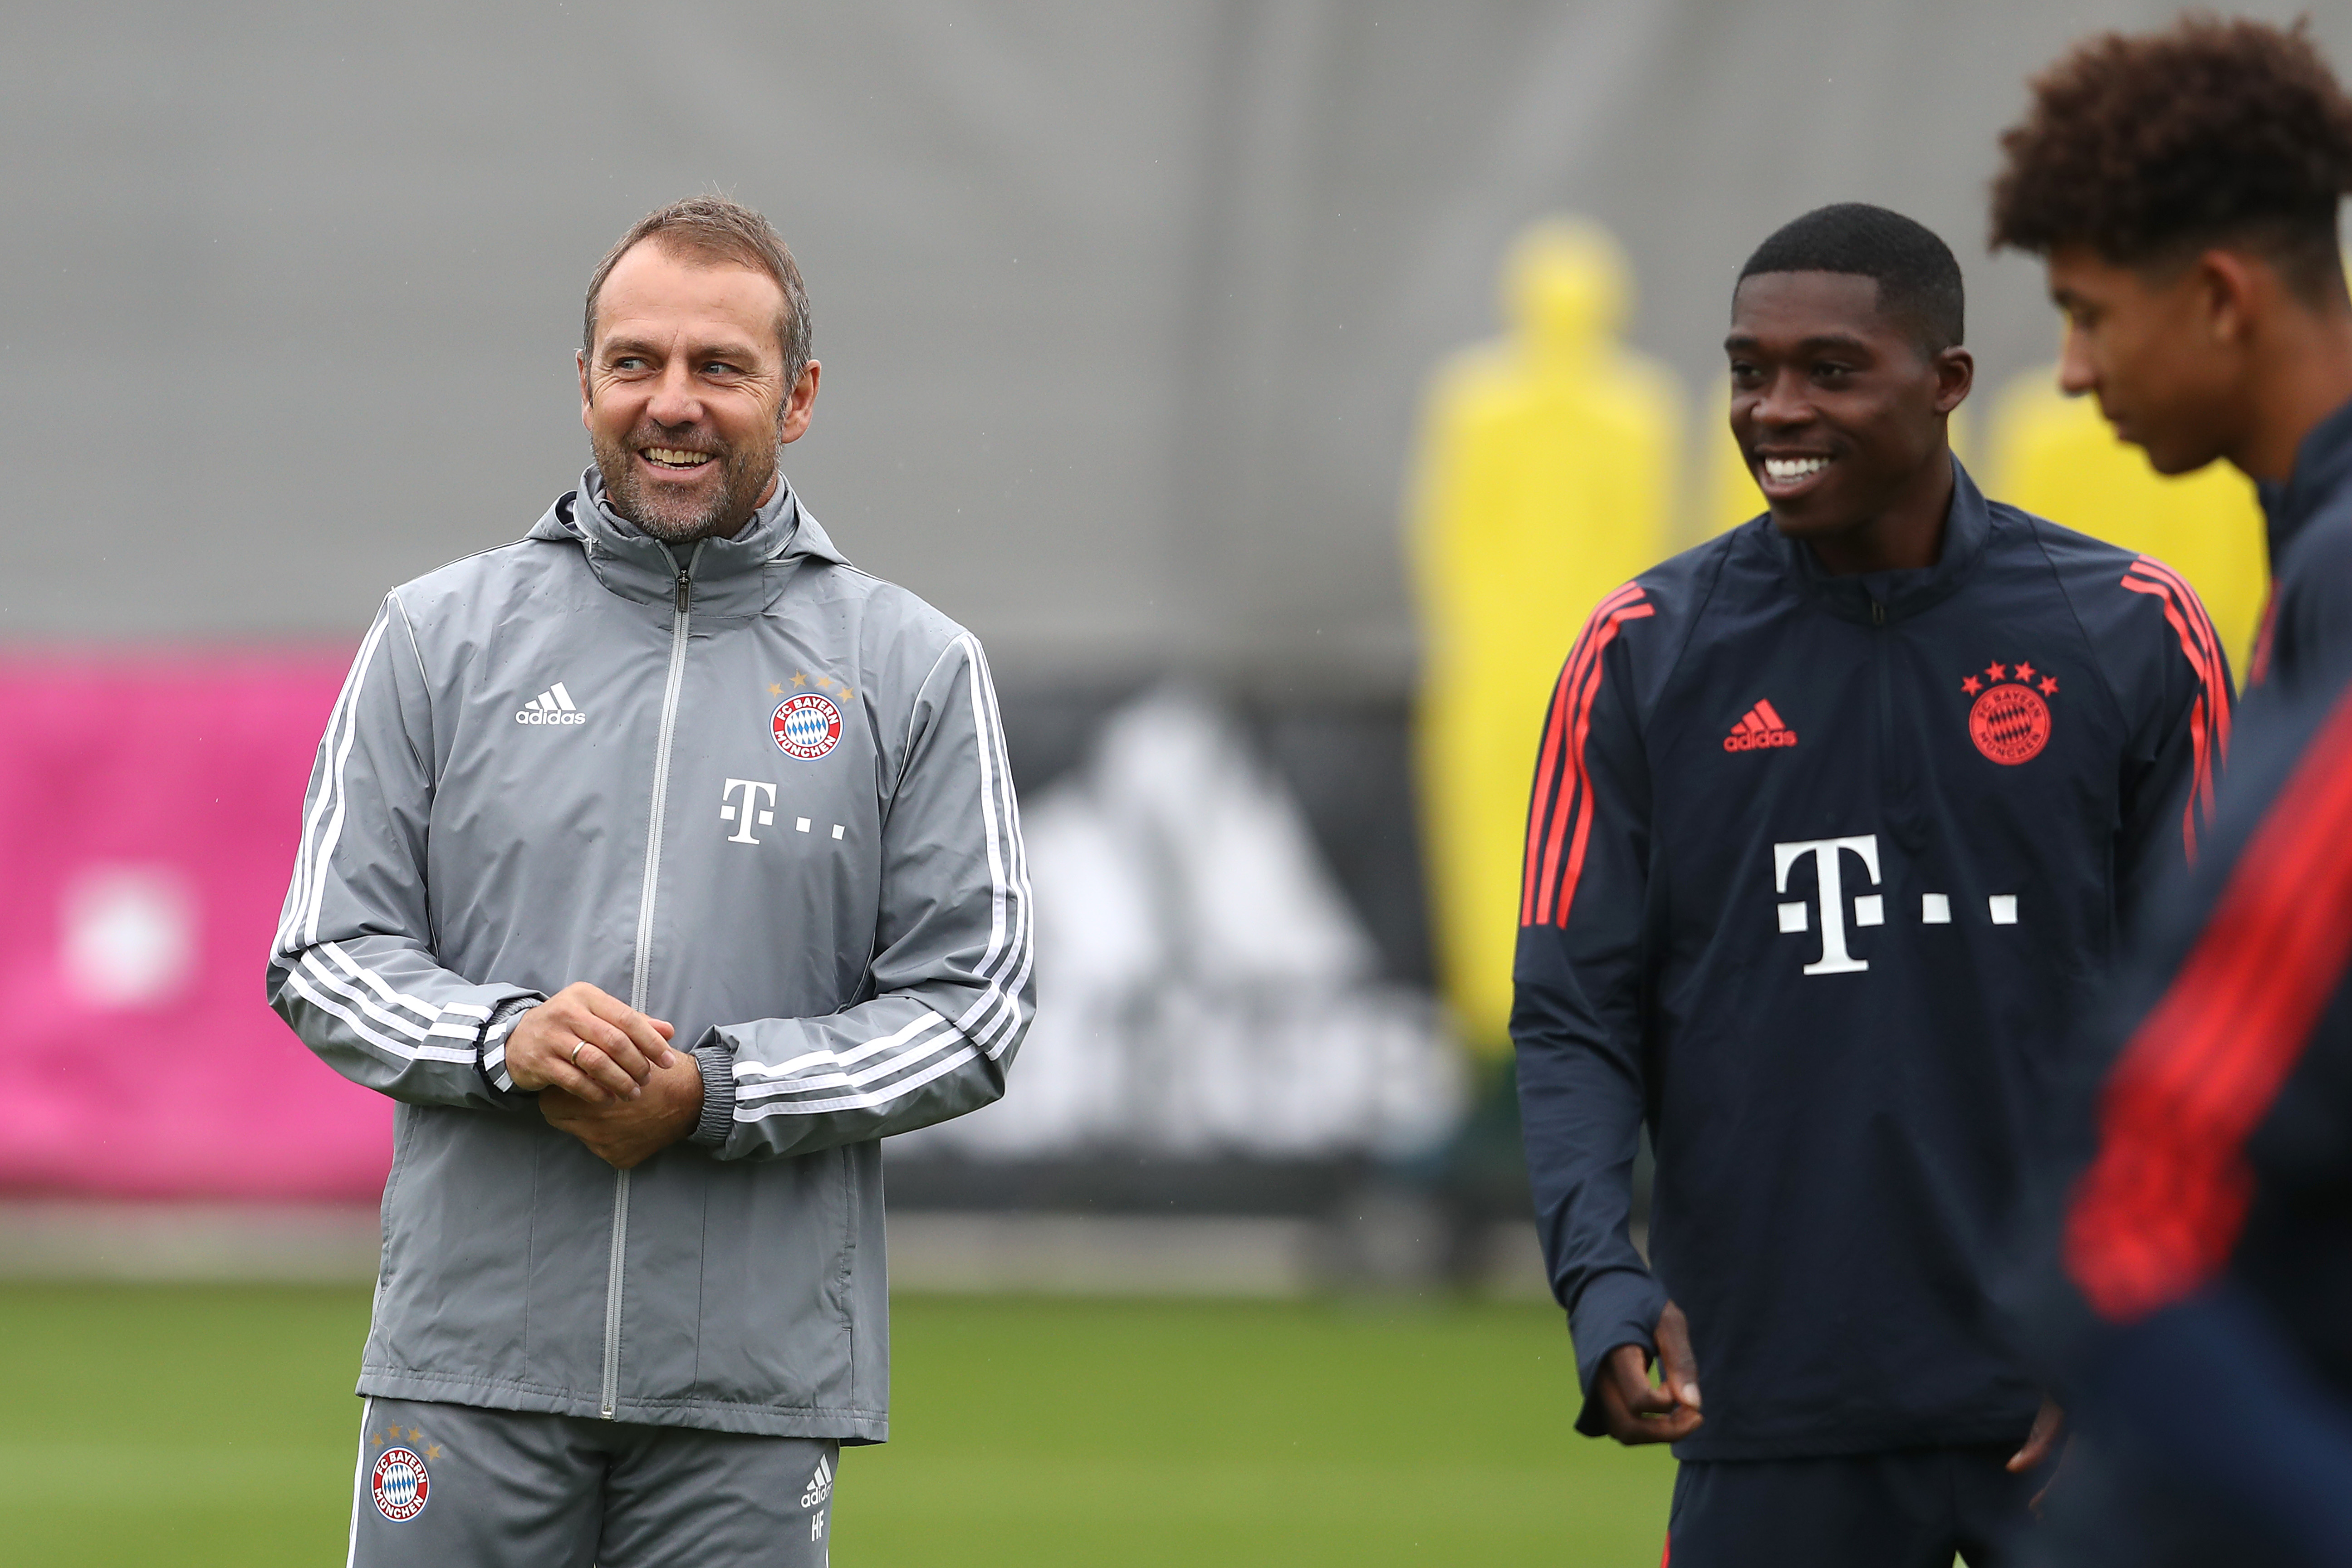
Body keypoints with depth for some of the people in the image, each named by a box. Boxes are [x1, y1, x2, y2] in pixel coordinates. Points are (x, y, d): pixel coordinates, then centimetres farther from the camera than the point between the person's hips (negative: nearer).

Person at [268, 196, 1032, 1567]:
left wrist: (715, 1093, -13)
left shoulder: (914, 670, 6)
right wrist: (502, 1040, -13)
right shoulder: (439, 637, 9)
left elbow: (973, 1004, 1)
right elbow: (326, 956, 7)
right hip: (472, 1350, 1)